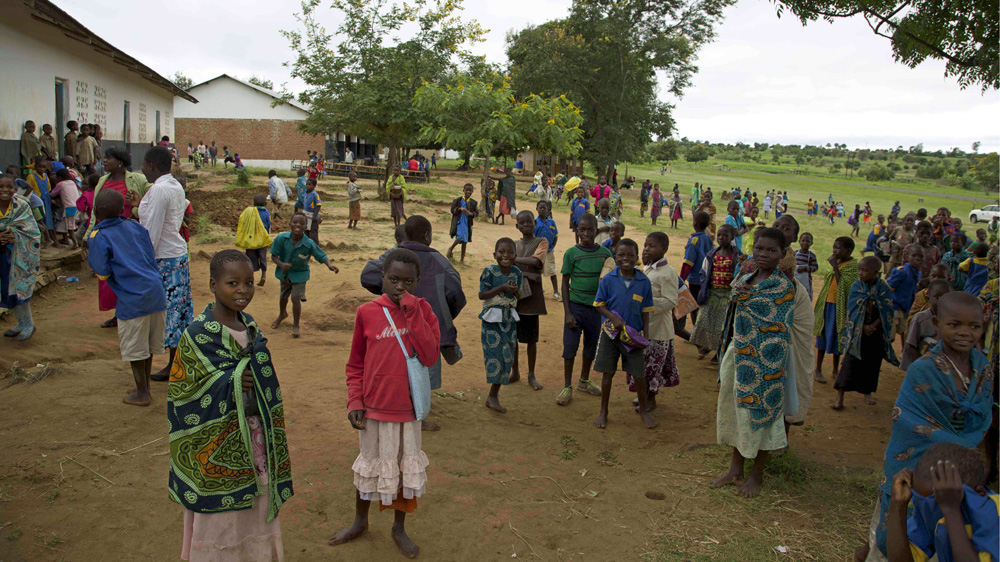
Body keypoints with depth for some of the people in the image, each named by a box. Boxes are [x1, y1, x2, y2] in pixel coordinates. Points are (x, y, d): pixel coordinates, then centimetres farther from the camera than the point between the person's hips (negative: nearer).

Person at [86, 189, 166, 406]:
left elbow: (103, 272, -7)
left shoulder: (99, 237, -6)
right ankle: (145, 387, 30)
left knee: (134, 348, 8)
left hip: (132, 299, -6)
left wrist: (90, 254, 8)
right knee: (148, 345, 18)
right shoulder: (135, 226, 10)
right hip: (156, 292, 6)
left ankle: (142, 393, 18)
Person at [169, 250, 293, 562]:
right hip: (219, 440, -6)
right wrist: (232, 381, -22)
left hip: (255, 434, 6)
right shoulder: (198, 333, -15)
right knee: (221, 513, 7)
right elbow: (182, 392, -16)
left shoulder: (250, 326, 4)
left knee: (256, 506, 17)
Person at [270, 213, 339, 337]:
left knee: (295, 297, -14)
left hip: (300, 274, -2)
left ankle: (296, 325, 9)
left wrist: (329, 265, -37)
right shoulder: (281, 238, -23)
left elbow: (322, 256, -17)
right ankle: (282, 314, 57)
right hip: (284, 272, 3)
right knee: (283, 296, 21)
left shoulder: (309, 244, -25)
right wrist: (281, 264, -33)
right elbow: (274, 256, -14)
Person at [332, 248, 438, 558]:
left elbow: (430, 356, -19)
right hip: (374, 408, 0)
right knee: (370, 465, 18)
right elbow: (355, 364, 2)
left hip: (408, 408, 0)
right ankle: (360, 521, 42)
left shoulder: (421, 310, -6)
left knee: (406, 467, 15)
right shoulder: (367, 312, -7)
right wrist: (354, 402, -6)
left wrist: (411, 313, -22)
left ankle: (399, 528, 37)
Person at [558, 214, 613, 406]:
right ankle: (567, 387, 12)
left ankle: (584, 380, 34)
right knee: (570, 346, -2)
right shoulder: (572, 253, -6)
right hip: (576, 305, -3)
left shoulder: (605, 253, 1)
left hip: (596, 306, 3)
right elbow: (565, 283, -3)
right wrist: (568, 313, -8)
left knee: (592, 346, 14)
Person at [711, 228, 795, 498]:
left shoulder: (783, 286, -13)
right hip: (738, 356, 7)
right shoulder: (744, 279, 7)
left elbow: (778, 332, -16)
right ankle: (736, 469, 30)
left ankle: (757, 474, 25)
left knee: (760, 413, 6)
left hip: (763, 361, -7)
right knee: (736, 411, 15)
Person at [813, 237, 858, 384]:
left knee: (837, 338, 5)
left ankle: (835, 369, 21)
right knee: (823, 336, 8)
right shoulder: (836, 262, 7)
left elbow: (844, 285, -24)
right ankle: (818, 369, 16)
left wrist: (835, 267, -22)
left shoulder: (853, 265, -11)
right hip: (827, 305, 5)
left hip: (839, 307, -5)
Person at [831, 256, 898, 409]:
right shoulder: (856, 286, -4)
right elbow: (852, 309, -7)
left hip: (876, 332, 1)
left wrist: (873, 326, -14)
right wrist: (864, 327, -14)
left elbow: (886, 311, -5)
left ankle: (867, 392, 30)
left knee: (872, 362, 11)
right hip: (857, 331, -1)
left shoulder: (883, 288, -4)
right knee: (851, 362, -7)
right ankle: (840, 396, -7)